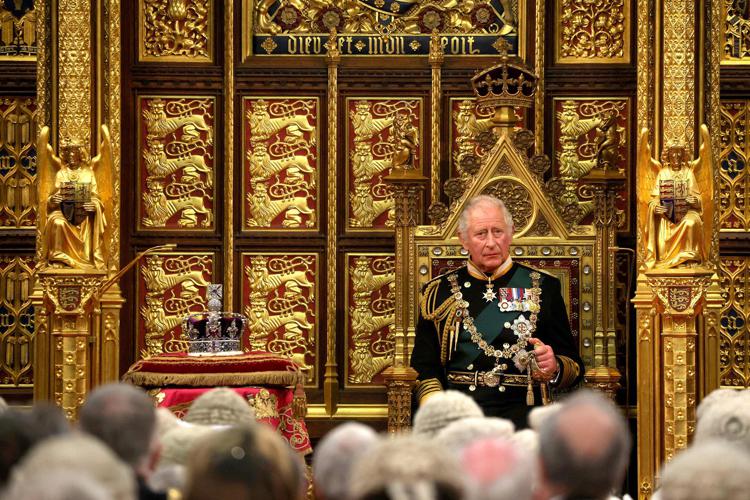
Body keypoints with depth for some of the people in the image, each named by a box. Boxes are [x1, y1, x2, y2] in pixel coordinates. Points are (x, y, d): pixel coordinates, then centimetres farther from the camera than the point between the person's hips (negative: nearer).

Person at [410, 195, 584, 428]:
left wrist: (554, 367, -10)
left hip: (518, 407, -1)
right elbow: (424, 367, 11)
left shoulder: (542, 287, 14)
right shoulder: (439, 293, 15)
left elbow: (574, 366, 14)